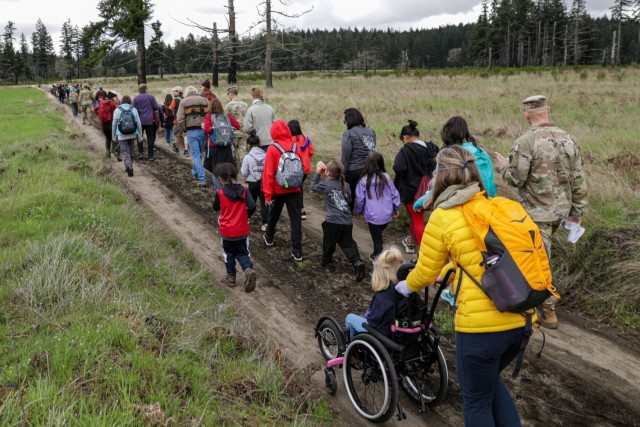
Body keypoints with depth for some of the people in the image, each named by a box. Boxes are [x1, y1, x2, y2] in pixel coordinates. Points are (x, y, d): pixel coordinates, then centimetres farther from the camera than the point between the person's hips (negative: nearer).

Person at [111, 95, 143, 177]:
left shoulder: (117, 110, -2)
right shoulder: (134, 109, 0)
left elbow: (114, 124, 1)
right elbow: (138, 123, 0)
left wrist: (114, 136, 10)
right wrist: (140, 136, 8)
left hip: (121, 135, -2)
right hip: (132, 134, 2)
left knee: (125, 152, 0)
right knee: (130, 151, 18)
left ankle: (130, 167, -20)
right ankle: (128, 167, 27)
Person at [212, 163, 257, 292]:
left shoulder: (220, 192, -11)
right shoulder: (243, 190, -8)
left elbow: (215, 208, 4)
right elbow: (252, 206, -14)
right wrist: (246, 216, 5)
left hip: (227, 231, -1)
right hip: (242, 230, 1)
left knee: (229, 254, 18)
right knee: (242, 253, 14)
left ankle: (231, 277, 24)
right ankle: (248, 269, -11)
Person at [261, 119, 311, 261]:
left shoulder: (272, 149, -12)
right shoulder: (296, 147, -4)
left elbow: (268, 173, -15)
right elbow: (306, 167, -2)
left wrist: (267, 194, -11)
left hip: (278, 190, -1)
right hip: (294, 190, 1)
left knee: (273, 215, 21)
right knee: (296, 219, 2)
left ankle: (269, 238, 44)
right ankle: (297, 250, -3)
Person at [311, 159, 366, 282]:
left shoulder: (326, 185, -6)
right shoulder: (345, 185, 9)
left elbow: (313, 187, 11)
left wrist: (318, 173, 17)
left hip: (333, 221, -4)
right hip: (347, 221, 4)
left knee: (328, 242, 17)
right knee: (348, 243, 11)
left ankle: (326, 261, 34)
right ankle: (357, 262, -9)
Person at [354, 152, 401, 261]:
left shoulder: (364, 181, -13)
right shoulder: (386, 177, -5)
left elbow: (360, 199, -5)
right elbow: (394, 194, 3)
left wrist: (358, 211, 15)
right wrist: (396, 208, 19)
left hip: (373, 216, -3)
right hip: (387, 215, 3)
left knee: (376, 237, 11)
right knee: (379, 234, 24)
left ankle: (377, 256, 26)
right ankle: (378, 254, 35)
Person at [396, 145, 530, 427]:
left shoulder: (443, 217, -7)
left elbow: (425, 273, 3)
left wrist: (406, 286, 24)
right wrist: (446, 273, 37)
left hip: (481, 324, -6)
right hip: (521, 319, 7)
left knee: (477, 402, 15)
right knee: (491, 381, 31)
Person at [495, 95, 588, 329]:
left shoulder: (526, 142, -18)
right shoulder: (568, 139, 2)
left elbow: (515, 179, -16)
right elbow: (578, 180, 5)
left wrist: (504, 167, 6)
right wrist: (577, 211, 13)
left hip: (537, 212, -7)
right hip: (561, 210, 7)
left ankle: (549, 312, 10)